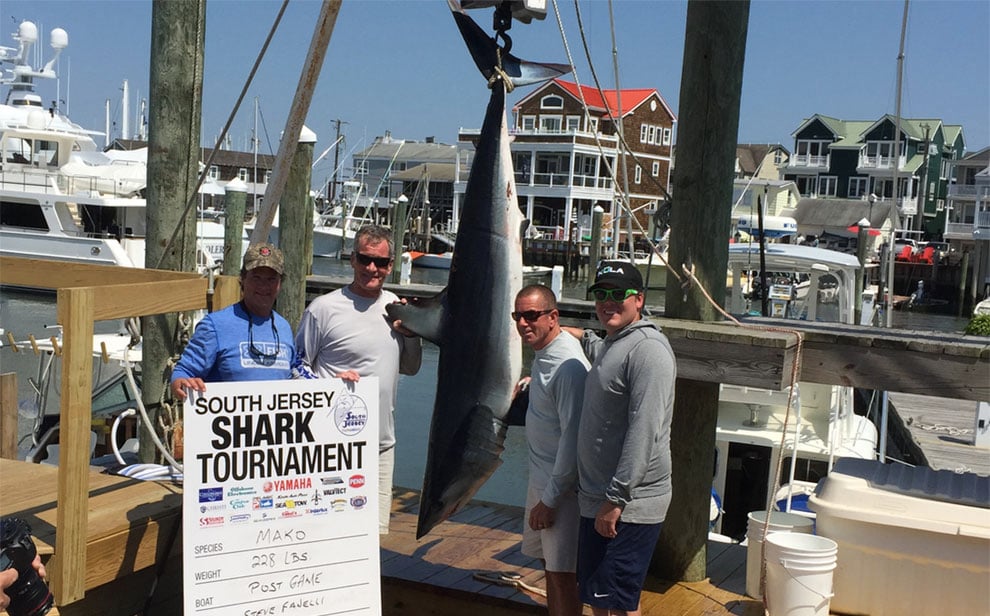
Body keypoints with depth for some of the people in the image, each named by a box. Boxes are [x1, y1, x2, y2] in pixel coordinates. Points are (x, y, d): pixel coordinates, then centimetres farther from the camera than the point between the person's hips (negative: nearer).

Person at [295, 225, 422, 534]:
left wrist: (411, 333, 3)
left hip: (382, 444, 6)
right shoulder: (323, 308, -8)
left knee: (375, 529, 12)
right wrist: (329, 383, -20)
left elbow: (411, 367, 21)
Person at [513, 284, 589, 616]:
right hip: (541, 477, 10)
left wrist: (550, 499, -20)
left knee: (562, 573, -3)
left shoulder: (568, 366, -23)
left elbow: (573, 436, -24)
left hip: (562, 485, -10)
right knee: (549, 563, 19)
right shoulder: (543, 353, 6)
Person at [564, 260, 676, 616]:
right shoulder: (610, 345, 14)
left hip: (630, 506, -10)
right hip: (596, 499, 10)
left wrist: (616, 499, -24)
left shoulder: (648, 349, -18)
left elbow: (644, 432, -24)